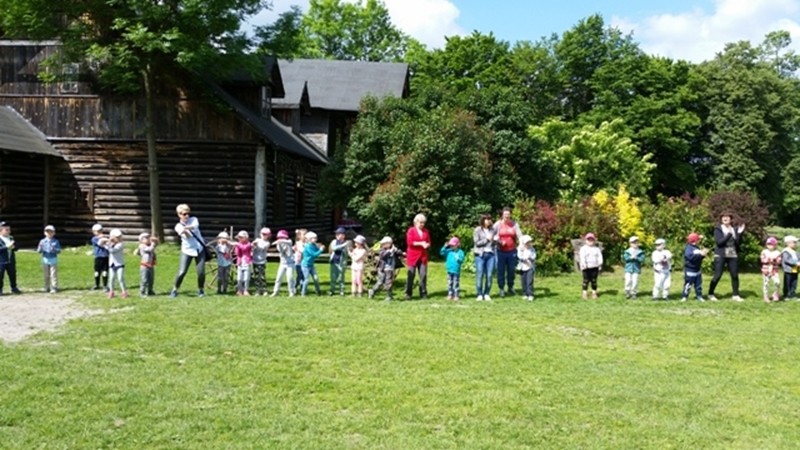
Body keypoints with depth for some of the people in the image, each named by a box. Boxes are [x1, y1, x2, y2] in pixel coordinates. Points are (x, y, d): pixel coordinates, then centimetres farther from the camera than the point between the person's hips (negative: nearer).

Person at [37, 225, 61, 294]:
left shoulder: (56, 241, 2)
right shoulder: (42, 241, 5)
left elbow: (59, 250, -3)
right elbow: (39, 251, 1)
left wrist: (54, 249, -23)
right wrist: (40, 248, -21)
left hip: (53, 260, -2)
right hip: (45, 260, 2)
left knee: (53, 274, -5)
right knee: (46, 275, 8)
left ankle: (54, 288, -3)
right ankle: (47, 288, 17)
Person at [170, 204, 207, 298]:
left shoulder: (194, 220, 1)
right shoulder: (178, 226, -3)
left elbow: (195, 226, -25)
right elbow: (187, 236, -20)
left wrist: (187, 227, -47)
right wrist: (184, 232, -44)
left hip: (199, 249, 1)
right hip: (187, 251, -1)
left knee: (201, 272, -5)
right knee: (181, 272, -10)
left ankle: (200, 290, 17)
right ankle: (174, 290, 7)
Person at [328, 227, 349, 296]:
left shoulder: (346, 243, -4)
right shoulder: (334, 241, 1)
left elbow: (346, 253, -2)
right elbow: (334, 248, -18)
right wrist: (343, 245, -25)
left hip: (341, 263, -2)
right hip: (334, 262, 2)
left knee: (340, 277, -1)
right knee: (333, 277, 5)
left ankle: (341, 290, 11)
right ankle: (332, 290, 15)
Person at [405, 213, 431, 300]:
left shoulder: (426, 231, 12)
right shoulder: (411, 230, -1)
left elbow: (429, 242, 12)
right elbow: (409, 242, -10)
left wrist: (427, 245, -11)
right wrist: (421, 243, -14)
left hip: (423, 256, 4)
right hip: (413, 256, -4)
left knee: (423, 275, -1)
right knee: (411, 275, -3)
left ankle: (423, 293, 6)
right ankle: (408, 294, 3)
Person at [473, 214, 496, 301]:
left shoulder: (492, 230, 12)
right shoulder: (478, 230, 1)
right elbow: (477, 243, -5)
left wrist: (495, 240, -2)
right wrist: (487, 239, -9)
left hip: (490, 254, 4)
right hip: (480, 255, -3)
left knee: (489, 275, -1)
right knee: (480, 275, -5)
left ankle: (487, 294, 8)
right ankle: (480, 294, 2)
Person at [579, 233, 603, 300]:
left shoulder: (597, 249, 10)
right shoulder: (583, 249, 0)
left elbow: (600, 257, 6)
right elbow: (582, 257, -10)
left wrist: (600, 264, -8)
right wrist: (583, 264, -22)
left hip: (594, 267, 2)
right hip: (586, 268, -2)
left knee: (594, 280, 5)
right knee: (586, 280, 0)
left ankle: (594, 292, 14)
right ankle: (584, 292, 6)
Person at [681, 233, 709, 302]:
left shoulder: (697, 248, 11)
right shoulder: (688, 248, -17)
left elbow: (699, 257, 16)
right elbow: (691, 257, -33)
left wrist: (703, 253, -3)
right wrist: (700, 254, -35)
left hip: (697, 270, 9)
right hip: (690, 270, -9)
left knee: (698, 284, 12)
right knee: (688, 284, -4)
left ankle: (699, 296, 20)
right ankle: (684, 296, 4)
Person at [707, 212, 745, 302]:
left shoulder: (734, 229, 9)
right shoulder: (718, 229, -2)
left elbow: (738, 243, 4)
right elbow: (719, 242, -16)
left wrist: (739, 233, -11)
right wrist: (729, 234, -22)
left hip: (733, 255, 4)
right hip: (720, 255, -4)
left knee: (735, 275, 4)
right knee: (717, 275, -5)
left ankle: (736, 295, 15)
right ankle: (710, 294, 8)